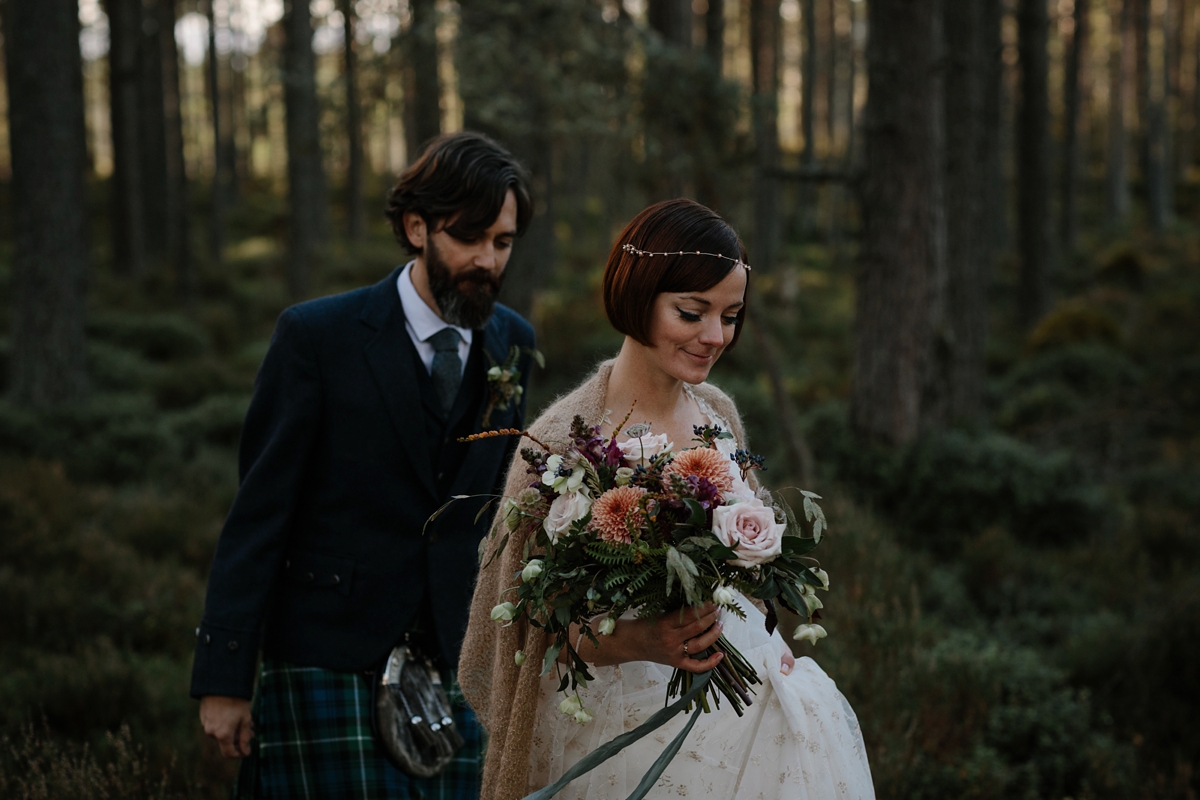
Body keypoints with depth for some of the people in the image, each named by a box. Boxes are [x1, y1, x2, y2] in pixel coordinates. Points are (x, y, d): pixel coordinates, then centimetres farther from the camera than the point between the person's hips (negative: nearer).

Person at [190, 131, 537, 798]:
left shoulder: (514, 344, 7)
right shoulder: (317, 336, -7)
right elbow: (259, 512, -7)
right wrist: (224, 678, -9)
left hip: (458, 665, 4)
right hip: (329, 663, -4)